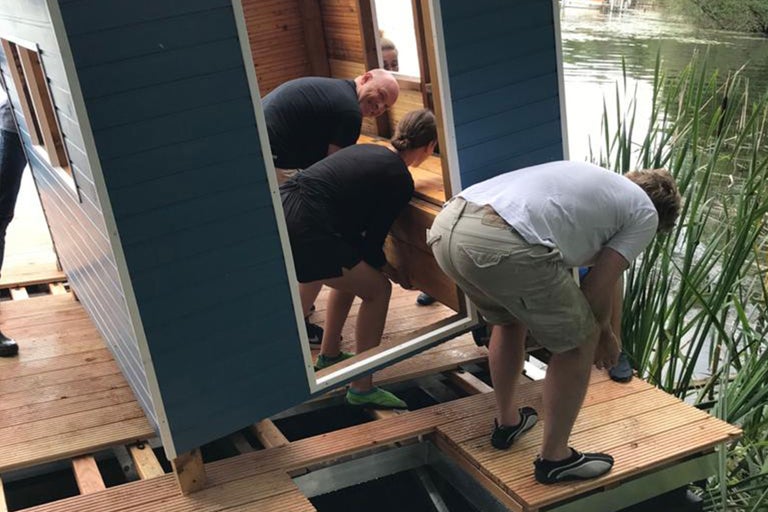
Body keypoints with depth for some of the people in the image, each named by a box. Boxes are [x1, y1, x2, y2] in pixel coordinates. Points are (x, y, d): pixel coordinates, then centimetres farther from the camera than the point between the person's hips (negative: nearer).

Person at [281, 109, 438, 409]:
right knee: (377, 290, 4)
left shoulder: (368, 151, 21)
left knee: (352, 272, 29)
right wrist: (395, 275, 17)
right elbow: (371, 242, -1)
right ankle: (361, 389, 10)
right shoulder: (400, 181, -3)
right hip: (302, 229, -9)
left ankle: (329, 356, 43)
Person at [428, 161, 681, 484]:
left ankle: (507, 422, 48)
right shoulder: (645, 213, 17)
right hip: (502, 247, -8)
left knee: (508, 320, 34)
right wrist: (601, 333, 30)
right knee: (578, 343, 14)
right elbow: (598, 285, 10)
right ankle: (554, 458, 25)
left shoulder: (592, 179, 39)